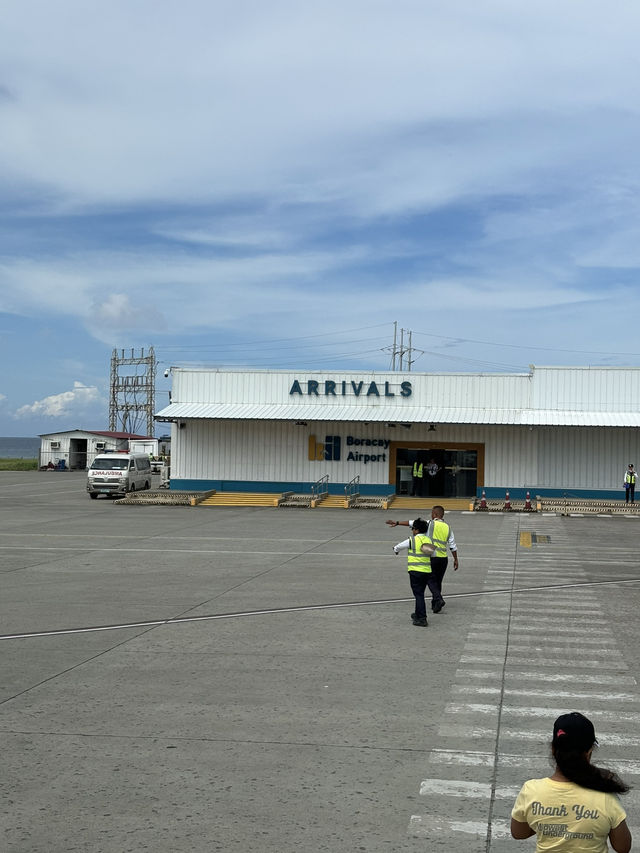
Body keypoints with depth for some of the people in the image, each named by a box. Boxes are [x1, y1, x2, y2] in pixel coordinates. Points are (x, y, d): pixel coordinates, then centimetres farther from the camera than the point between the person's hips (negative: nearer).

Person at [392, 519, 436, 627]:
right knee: (420, 594, 19)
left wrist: (396, 550, 31)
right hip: (427, 571, 6)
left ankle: (422, 619, -8)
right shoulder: (428, 540, 9)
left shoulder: (412, 540, -7)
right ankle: (418, 614, 31)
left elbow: (398, 547, 7)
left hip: (415, 571, -6)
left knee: (418, 595, -4)